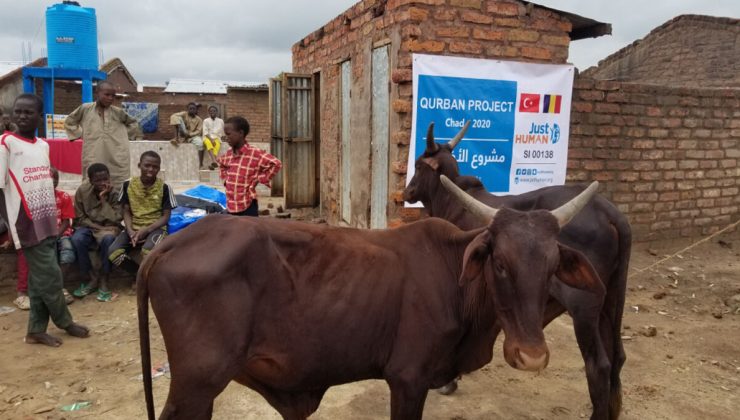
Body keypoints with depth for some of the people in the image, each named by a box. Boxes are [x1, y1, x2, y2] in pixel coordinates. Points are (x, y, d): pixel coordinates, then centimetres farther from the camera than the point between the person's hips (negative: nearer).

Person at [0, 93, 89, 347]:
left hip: (46, 221, 6)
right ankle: (65, 322, 17)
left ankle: (36, 330, 19)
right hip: (27, 222, -6)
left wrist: (54, 217, 15)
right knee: (50, 275, -2)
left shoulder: (44, 146, 11)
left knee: (40, 278, 10)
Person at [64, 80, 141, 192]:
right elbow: (69, 122, 19)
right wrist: (81, 134, 8)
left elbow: (134, 123, 22)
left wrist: (125, 135, 9)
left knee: (118, 191, -2)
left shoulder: (118, 112, 5)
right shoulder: (85, 109, 4)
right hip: (93, 160, 0)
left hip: (117, 161, 1)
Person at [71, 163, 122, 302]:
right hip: (89, 226, 2)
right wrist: (98, 228, -19)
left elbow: (115, 219, -19)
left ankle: (103, 281, -21)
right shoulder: (82, 190, -11)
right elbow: (79, 218, -5)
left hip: (109, 227, -2)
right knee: (77, 239, -31)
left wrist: (103, 199, -26)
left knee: (108, 239, -36)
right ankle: (91, 278, -13)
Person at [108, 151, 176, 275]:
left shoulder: (164, 188, -5)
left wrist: (146, 230, -17)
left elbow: (166, 216, -3)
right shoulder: (128, 185, 2)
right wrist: (131, 231, -11)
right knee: (113, 252, -24)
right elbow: (126, 212, 7)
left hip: (155, 228, -3)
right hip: (133, 228, 3)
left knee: (148, 251, -36)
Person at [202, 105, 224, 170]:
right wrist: (211, 139, -18)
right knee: (208, 142, -38)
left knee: (217, 144, -36)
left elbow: (222, 133, 14)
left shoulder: (220, 121, 13)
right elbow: (205, 132, -3)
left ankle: (213, 164, -51)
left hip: (216, 138, 1)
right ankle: (214, 161, -55)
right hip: (207, 138, -1)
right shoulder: (206, 121, 7)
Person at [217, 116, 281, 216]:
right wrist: (226, 179, 14)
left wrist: (259, 179, -14)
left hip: (247, 207, -7)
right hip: (230, 206, 7)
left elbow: (276, 164, -19)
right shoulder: (228, 154, 7)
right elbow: (221, 164, 30)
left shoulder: (255, 154, -15)